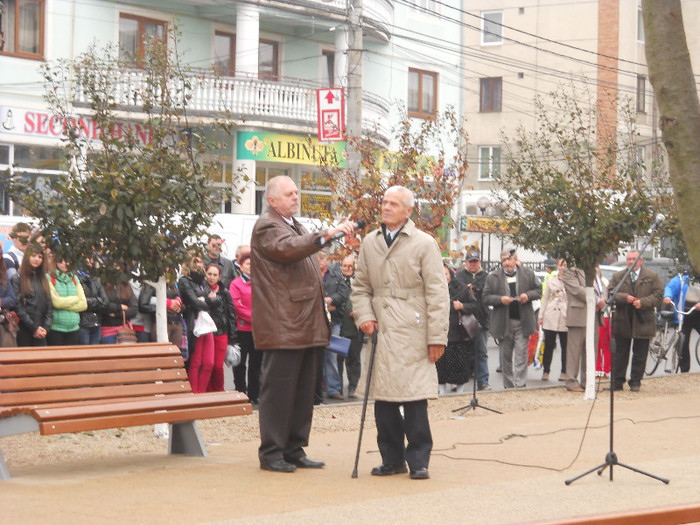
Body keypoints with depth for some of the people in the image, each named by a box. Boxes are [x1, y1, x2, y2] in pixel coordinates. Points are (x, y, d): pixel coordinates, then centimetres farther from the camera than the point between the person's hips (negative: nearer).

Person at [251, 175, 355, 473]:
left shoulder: (296, 226, 24)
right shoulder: (266, 226, -7)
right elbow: (288, 248, -28)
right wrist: (327, 234, -36)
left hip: (306, 325, 10)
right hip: (282, 327, -10)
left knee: (304, 391, 11)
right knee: (278, 390, -6)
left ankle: (294, 449, 18)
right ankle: (271, 452, 0)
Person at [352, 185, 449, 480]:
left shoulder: (424, 244, 0)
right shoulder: (369, 243, 14)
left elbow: (437, 295, -2)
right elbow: (360, 286, 20)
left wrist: (437, 337, -6)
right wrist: (364, 316, 1)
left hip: (412, 334, -4)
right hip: (380, 334, 4)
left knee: (415, 399, -5)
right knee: (383, 400, 5)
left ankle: (418, 460, 5)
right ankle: (392, 459, 16)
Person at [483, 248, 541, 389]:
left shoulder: (528, 274, 5)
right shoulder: (493, 277, 2)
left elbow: (538, 290, 10)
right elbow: (486, 298, 1)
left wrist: (528, 296, -9)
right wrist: (500, 299, -16)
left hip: (522, 321, 0)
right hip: (503, 322, 1)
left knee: (521, 353, -6)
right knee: (506, 355, 8)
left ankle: (520, 383, -5)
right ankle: (508, 385, 18)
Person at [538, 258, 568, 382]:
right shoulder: (550, 280, 12)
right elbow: (545, 298, 15)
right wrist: (541, 316, 11)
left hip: (566, 317, -2)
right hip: (551, 316, 2)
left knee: (565, 346, 1)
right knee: (548, 345, 3)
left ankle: (564, 372, 10)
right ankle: (546, 371, 12)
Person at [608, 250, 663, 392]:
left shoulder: (652, 276, 4)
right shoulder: (617, 276, 10)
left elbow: (658, 295, -1)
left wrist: (642, 302, -15)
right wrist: (625, 298, -15)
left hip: (643, 322, -1)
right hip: (622, 321, 1)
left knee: (640, 355, 3)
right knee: (620, 354, 5)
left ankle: (635, 382, 11)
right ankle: (617, 382, 11)